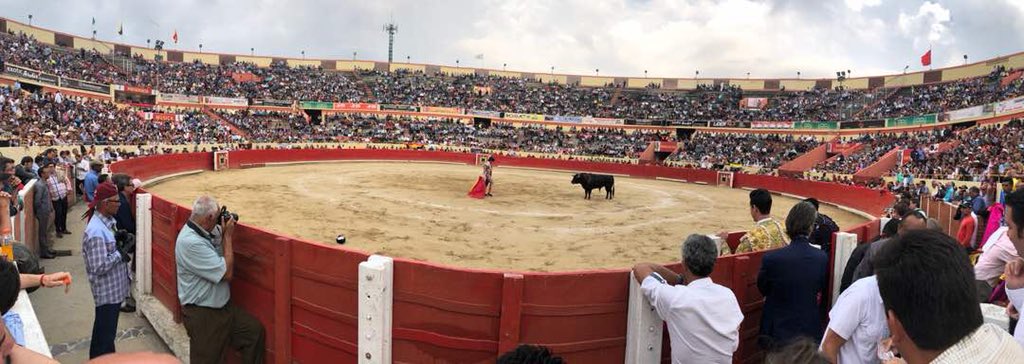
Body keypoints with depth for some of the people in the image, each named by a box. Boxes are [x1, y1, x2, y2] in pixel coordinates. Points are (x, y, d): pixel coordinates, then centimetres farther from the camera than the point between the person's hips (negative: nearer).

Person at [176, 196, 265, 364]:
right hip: (202, 314, -8)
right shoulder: (191, 242, -27)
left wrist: (224, 234, 3)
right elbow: (227, 272, -24)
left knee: (255, 330, 7)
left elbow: (221, 259, 16)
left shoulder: (205, 232, 0)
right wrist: (228, 235, -16)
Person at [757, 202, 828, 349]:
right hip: (810, 330, 3)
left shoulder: (771, 259, -21)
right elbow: (821, 290, 5)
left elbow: (763, 290, -4)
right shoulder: (823, 258, -11)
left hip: (778, 331, -3)